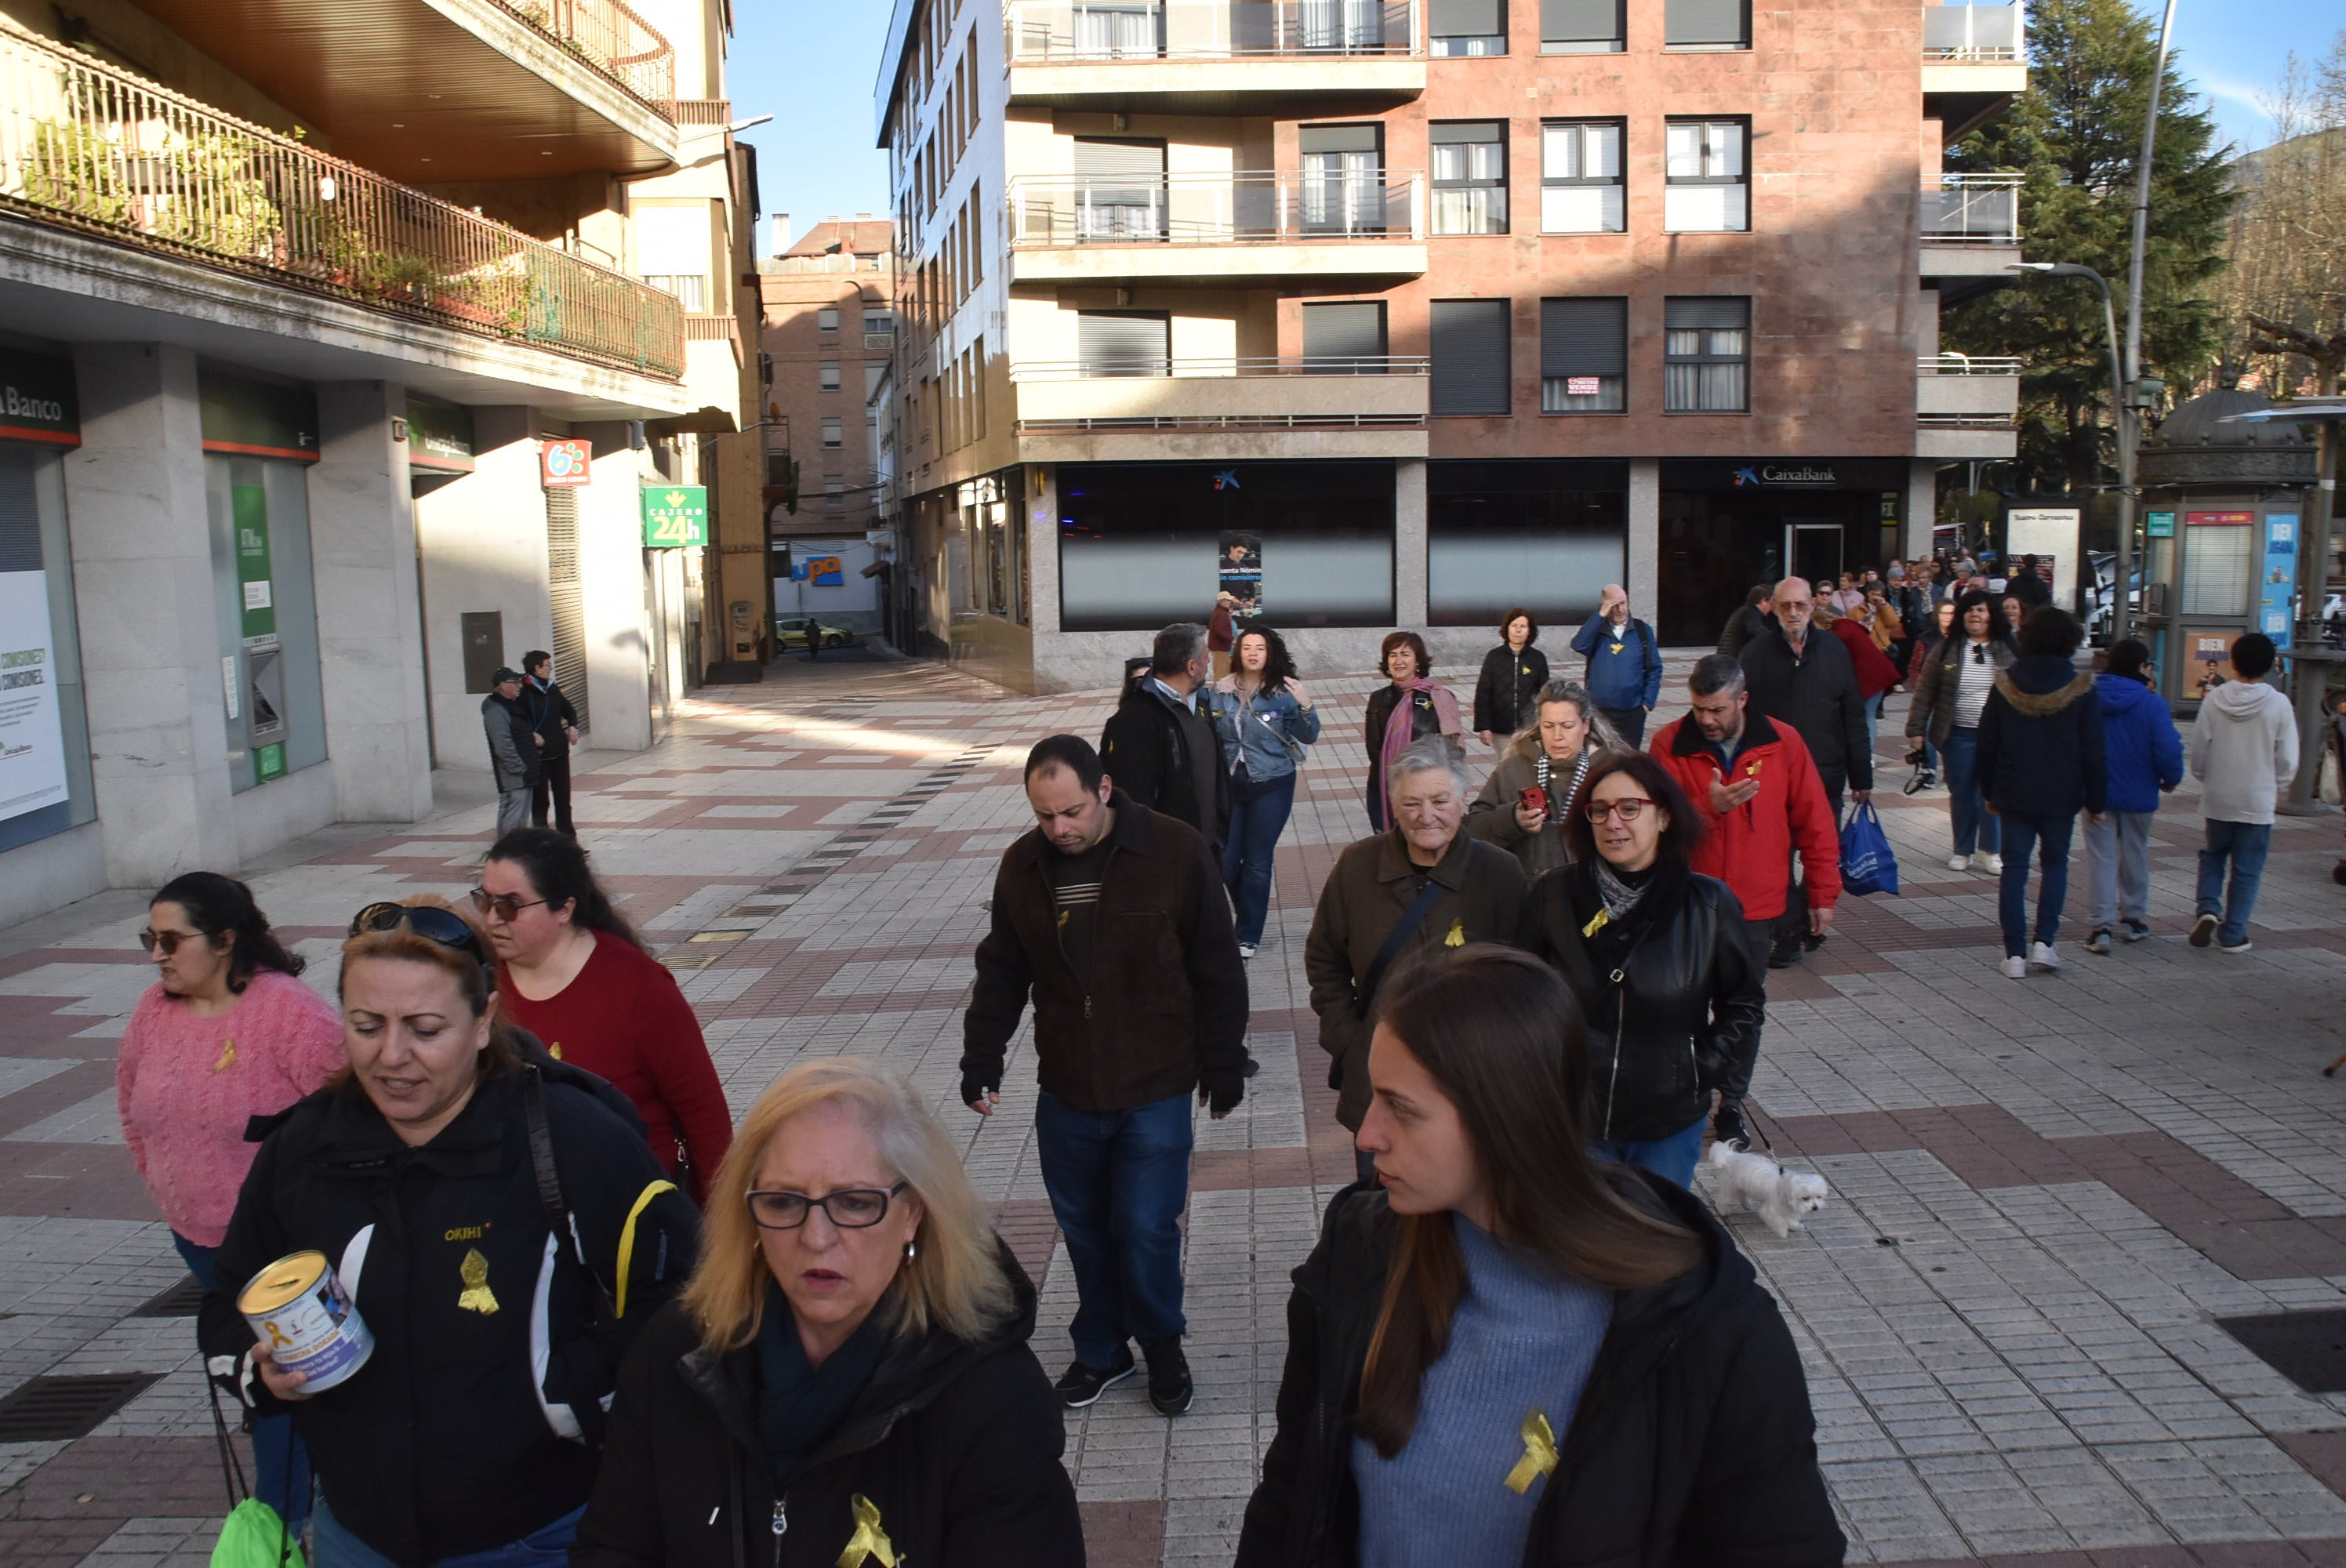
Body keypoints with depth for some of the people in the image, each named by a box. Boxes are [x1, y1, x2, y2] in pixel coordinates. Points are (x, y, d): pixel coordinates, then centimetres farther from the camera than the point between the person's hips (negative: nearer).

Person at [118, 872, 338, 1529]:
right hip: (198, 1235, 7)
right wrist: (165, 1185, 13)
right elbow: (132, 1104, 15)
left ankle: (275, 1527, 19)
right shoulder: (155, 1011, -1)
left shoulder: (293, 1014, -24)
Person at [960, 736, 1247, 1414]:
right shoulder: (1022, 865, -2)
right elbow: (1001, 974, 9)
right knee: (1084, 1228, 14)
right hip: (1065, 1091, 3)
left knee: (1147, 1229, 0)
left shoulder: (1175, 851, -13)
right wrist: (981, 1063, 6)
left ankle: (1161, 1343, 28)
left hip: (1156, 1090, -3)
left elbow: (1218, 972, -6)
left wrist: (1224, 1066, -2)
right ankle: (1101, 1349, 36)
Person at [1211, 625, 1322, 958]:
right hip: (1230, 783, 3)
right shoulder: (1222, 690, -2)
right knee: (1226, 860, 8)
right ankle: (1248, 914, 36)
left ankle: (1249, 935, 18)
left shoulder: (1283, 691, -8)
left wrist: (1306, 706, -24)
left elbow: (1308, 737, -7)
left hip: (1271, 787, -3)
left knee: (1257, 862, 4)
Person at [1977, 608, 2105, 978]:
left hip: (2014, 795, 1)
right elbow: (2094, 752, -5)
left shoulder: (2005, 686, -3)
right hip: (2061, 796, -1)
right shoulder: (2082, 690, -9)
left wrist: (1988, 792, 13)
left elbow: (1986, 745, 3)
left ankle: (2015, 954, 2)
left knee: (2014, 869, 5)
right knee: (2055, 864, 17)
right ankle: (2043, 942, 6)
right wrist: (2095, 800, 4)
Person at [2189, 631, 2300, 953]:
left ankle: (2208, 908, -1)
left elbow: (2199, 749, -2)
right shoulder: (2278, 704, -10)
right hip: (2258, 801, -1)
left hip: (2217, 797, 1)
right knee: (2247, 869, 8)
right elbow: (2287, 759, -5)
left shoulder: (2214, 700, -8)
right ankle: (2232, 934, 10)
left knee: (2213, 855, 20)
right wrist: (2278, 788, 13)